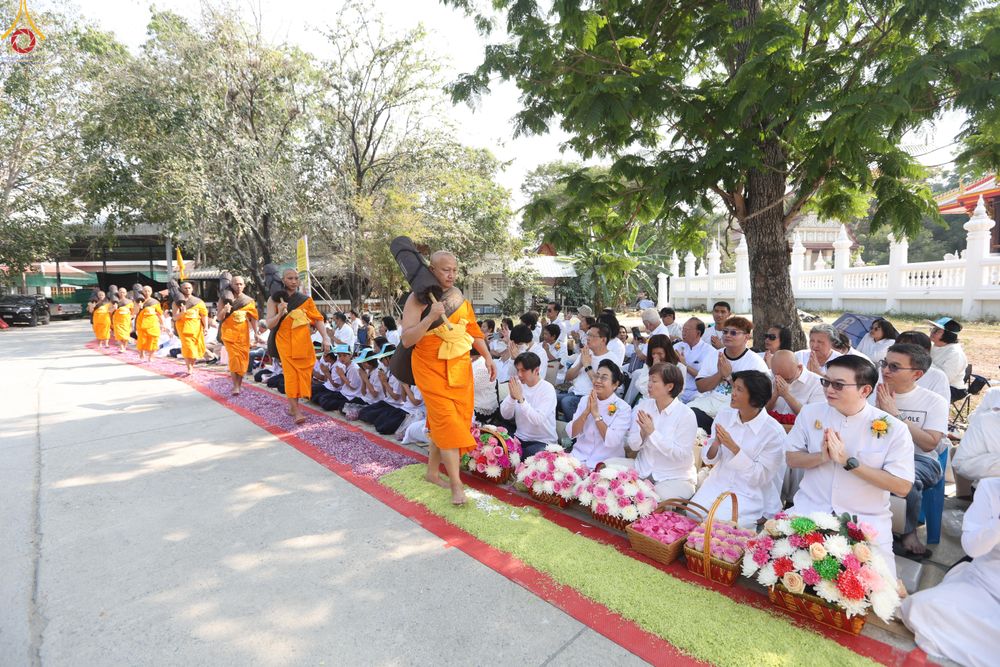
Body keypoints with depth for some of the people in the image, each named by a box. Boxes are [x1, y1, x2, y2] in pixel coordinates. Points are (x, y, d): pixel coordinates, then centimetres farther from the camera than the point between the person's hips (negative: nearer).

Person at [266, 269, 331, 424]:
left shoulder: (305, 299, 9)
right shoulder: (275, 299, 4)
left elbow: (317, 319, 3)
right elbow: (270, 325, -1)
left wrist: (325, 338, -10)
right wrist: (280, 313, -21)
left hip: (303, 342, 2)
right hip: (285, 342, -2)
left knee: (302, 373, 2)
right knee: (291, 374, -9)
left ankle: (292, 406, 17)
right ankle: (296, 411, -10)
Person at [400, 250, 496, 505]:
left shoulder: (460, 298, 8)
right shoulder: (418, 299, -8)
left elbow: (473, 330, 14)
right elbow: (406, 340, -16)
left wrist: (487, 357, 4)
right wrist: (430, 317, -27)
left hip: (460, 367, 5)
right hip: (432, 368, -5)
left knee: (442, 422, 11)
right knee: (446, 420, -9)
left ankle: (433, 472, 28)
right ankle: (456, 484, -2)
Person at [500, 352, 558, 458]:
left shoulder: (548, 389, -13)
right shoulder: (518, 384, 1)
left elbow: (538, 420, -25)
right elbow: (506, 415, -2)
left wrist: (520, 398, -29)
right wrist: (512, 396, -19)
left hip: (543, 442, -4)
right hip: (520, 438, 5)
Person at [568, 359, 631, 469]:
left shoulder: (623, 408, -5)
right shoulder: (584, 400, 7)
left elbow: (612, 441, -17)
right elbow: (572, 433, -1)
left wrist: (596, 413, -18)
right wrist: (586, 411, -13)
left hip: (606, 462, -4)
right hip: (579, 456, 4)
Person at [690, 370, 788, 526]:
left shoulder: (774, 432, -14)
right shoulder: (724, 415, -1)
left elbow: (759, 478, -14)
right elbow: (709, 459, 5)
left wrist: (734, 448, -25)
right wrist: (715, 445, -18)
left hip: (752, 494, -4)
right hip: (719, 483, 4)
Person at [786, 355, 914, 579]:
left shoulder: (894, 429, -7)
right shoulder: (810, 413, 1)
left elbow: (902, 487, -10)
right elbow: (791, 459, 6)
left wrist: (849, 461, -20)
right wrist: (821, 457, -15)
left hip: (867, 520, -1)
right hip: (809, 510, 2)